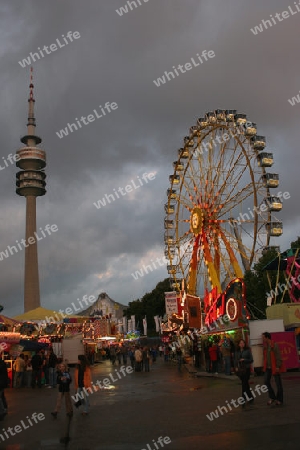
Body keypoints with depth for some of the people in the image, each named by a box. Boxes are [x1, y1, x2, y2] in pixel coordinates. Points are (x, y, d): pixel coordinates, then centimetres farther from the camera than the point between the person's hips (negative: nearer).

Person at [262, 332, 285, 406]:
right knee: (266, 381, 2)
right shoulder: (265, 346, 9)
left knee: (278, 383, 3)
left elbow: (278, 356, -16)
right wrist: (265, 366, 11)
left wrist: (278, 366, -19)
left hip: (275, 367, -7)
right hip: (268, 367, 7)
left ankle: (279, 400, 12)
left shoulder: (274, 345, -13)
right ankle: (272, 397, 16)